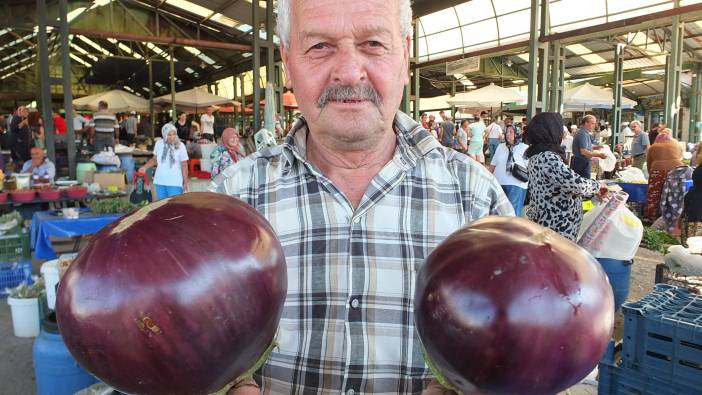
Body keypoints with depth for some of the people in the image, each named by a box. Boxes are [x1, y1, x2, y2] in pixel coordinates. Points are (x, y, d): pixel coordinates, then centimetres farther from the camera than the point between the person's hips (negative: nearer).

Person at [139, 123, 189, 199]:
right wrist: (145, 167, 4)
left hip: (175, 183, -4)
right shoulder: (159, 143, 1)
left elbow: (184, 165, -5)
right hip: (160, 181, 4)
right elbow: (155, 159, 16)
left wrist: (185, 182, -4)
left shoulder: (180, 146, -9)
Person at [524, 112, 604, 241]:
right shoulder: (547, 158, -23)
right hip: (558, 227, -10)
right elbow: (574, 183, -30)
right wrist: (596, 186, -10)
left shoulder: (537, 156, 8)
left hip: (548, 220, 10)